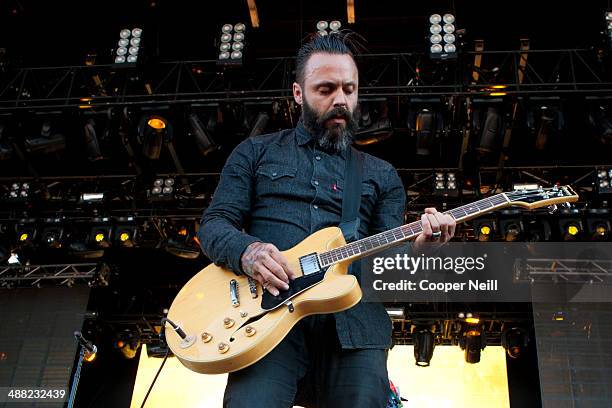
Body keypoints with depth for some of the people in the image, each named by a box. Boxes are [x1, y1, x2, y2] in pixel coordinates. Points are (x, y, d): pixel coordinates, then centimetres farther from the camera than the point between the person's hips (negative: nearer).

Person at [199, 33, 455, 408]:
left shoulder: (382, 176, 22)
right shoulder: (256, 152, 18)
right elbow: (214, 224, 11)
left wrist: (416, 244, -11)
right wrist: (247, 250, -12)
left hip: (353, 323, 2)